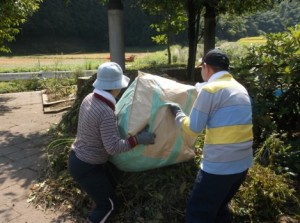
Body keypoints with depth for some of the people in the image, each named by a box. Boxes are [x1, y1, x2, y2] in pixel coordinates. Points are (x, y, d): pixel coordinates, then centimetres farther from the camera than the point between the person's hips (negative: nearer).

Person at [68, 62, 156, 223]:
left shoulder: (89, 98, -4)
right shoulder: (106, 113, -31)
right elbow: (113, 147, -30)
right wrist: (137, 139, -24)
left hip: (78, 157, 9)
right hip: (86, 167, -9)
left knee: (111, 185, 25)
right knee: (108, 205, 10)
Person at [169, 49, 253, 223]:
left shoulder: (210, 89, -12)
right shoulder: (241, 89, 11)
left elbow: (193, 128, -11)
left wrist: (177, 113, 7)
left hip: (219, 166, -8)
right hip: (243, 163, 8)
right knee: (220, 207, 26)